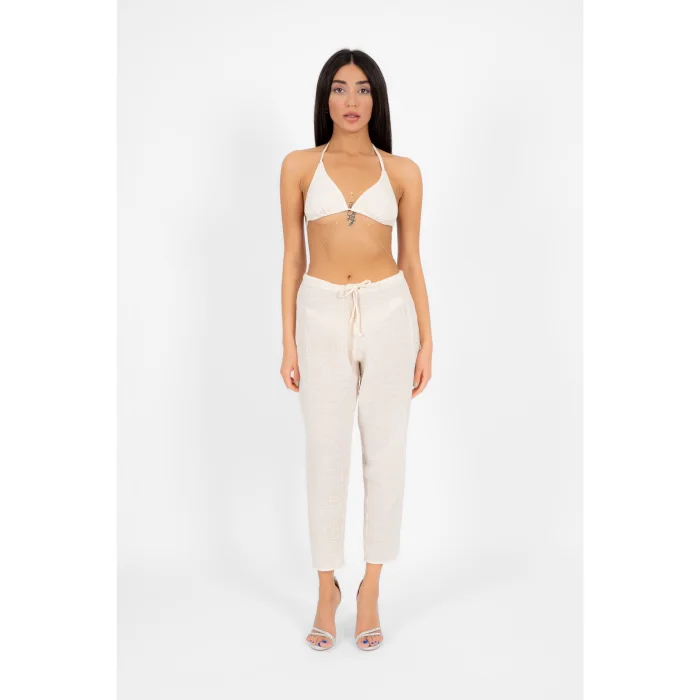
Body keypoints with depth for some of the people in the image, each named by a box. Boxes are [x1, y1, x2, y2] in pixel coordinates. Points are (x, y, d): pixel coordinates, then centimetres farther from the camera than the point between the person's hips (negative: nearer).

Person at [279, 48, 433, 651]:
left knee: (385, 450, 6)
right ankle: (327, 590, 22)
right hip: (322, 315, 0)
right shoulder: (300, 166, 5)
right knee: (325, 453, 5)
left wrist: (426, 339, 4)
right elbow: (292, 257, 5)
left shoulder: (402, 172, 6)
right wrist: (288, 342, 1)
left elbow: (412, 260, 8)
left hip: (389, 313, 1)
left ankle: (370, 590, 22)